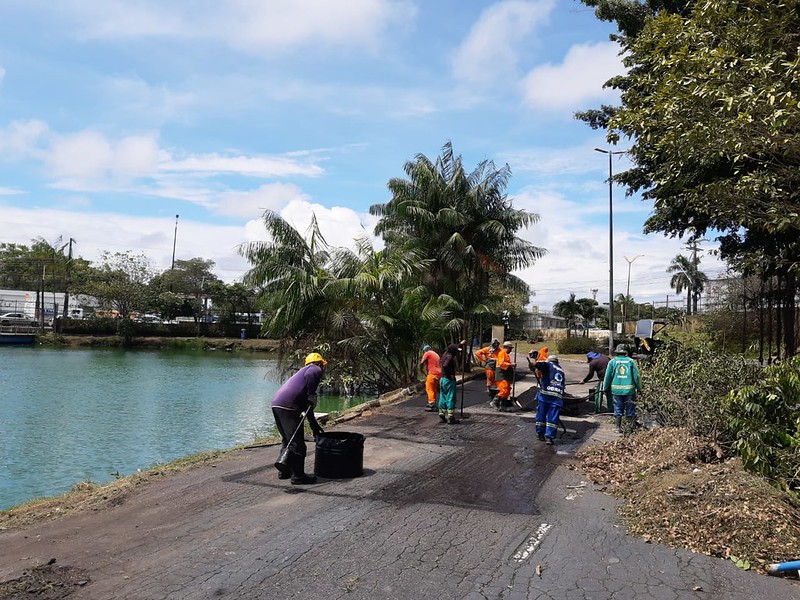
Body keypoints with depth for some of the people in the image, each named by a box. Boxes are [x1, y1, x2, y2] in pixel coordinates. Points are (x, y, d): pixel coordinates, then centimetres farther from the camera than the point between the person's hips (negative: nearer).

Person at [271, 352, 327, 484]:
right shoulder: (316, 370, 8)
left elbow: (307, 408, 37)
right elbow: (310, 376, -22)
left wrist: (315, 426, 40)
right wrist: (312, 396, -12)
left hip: (276, 404, 9)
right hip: (288, 406, -9)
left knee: (287, 440, 22)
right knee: (297, 443, -2)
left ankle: (285, 471, 30)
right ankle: (298, 476, 3)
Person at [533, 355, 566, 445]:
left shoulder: (548, 365, 10)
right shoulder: (561, 371, 26)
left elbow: (540, 364, -14)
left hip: (545, 393, -3)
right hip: (558, 396, 3)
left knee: (541, 414, 10)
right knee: (553, 417, 1)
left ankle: (540, 433, 17)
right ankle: (550, 436, -7)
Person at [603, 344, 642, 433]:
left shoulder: (612, 362, -1)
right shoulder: (631, 361, -1)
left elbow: (607, 377, 1)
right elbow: (636, 376, -1)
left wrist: (605, 388, 12)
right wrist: (639, 388, 9)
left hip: (616, 389, 0)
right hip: (629, 390, 0)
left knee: (618, 410, 9)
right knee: (630, 410, 9)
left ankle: (618, 428, 11)